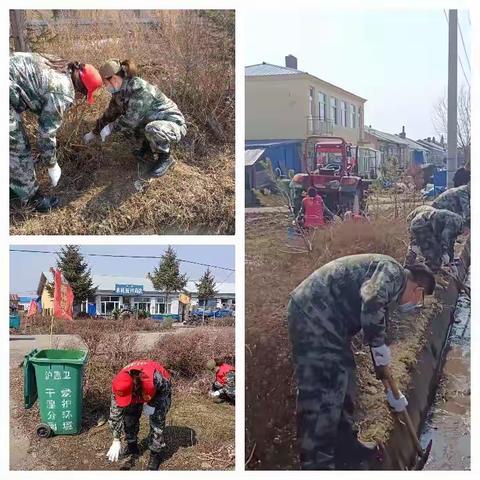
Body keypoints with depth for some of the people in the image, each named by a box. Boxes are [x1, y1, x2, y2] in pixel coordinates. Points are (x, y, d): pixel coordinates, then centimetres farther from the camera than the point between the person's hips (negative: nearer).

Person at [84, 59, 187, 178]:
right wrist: (94, 133, 20)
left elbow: (131, 119, -29)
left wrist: (110, 128, -16)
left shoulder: (140, 89, -27)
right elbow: (110, 114, 14)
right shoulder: (121, 93, 0)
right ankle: (149, 147, 13)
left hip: (174, 125, -9)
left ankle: (165, 157, -11)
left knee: (152, 129, -39)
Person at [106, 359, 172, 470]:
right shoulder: (118, 385, -33)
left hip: (160, 390, -4)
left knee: (156, 421, -12)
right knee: (129, 417, 2)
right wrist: (116, 441, -21)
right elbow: (115, 413, -23)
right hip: (139, 391, 4)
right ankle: (132, 446, 26)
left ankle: (155, 454, 4)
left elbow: (166, 388, -22)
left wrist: (152, 404, -25)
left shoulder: (153, 378, -47)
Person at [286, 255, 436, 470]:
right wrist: (379, 344, -12)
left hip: (321, 318, 11)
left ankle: (345, 445, 32)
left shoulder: (388, 290, 26)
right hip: (313, 314, -11)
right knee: (321, 390, -8)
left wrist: (391, 389, 34)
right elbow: (371, 302, -25)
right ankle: (317, 464, -2)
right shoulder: (393, 271, -4)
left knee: (342, 380, 19)